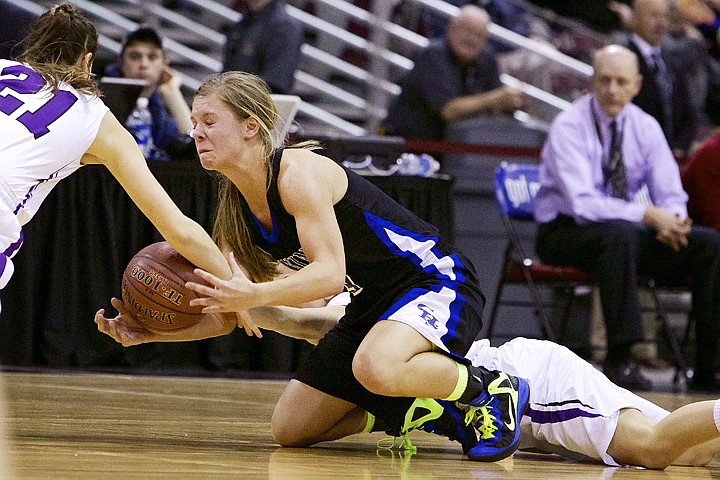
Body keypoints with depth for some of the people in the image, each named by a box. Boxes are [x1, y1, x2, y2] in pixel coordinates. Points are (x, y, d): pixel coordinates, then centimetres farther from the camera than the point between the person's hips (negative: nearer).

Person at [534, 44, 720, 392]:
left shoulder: (645, 127, 3)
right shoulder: (569, 127, -15)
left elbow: (670, 195, 3)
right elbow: (582, 204, -25)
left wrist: (673, 219, -22)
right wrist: (646, 215, -32)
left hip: (626, 233, 6)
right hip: (565, 234, -6)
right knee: (620, 233, -40)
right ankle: (620, 361, -37)